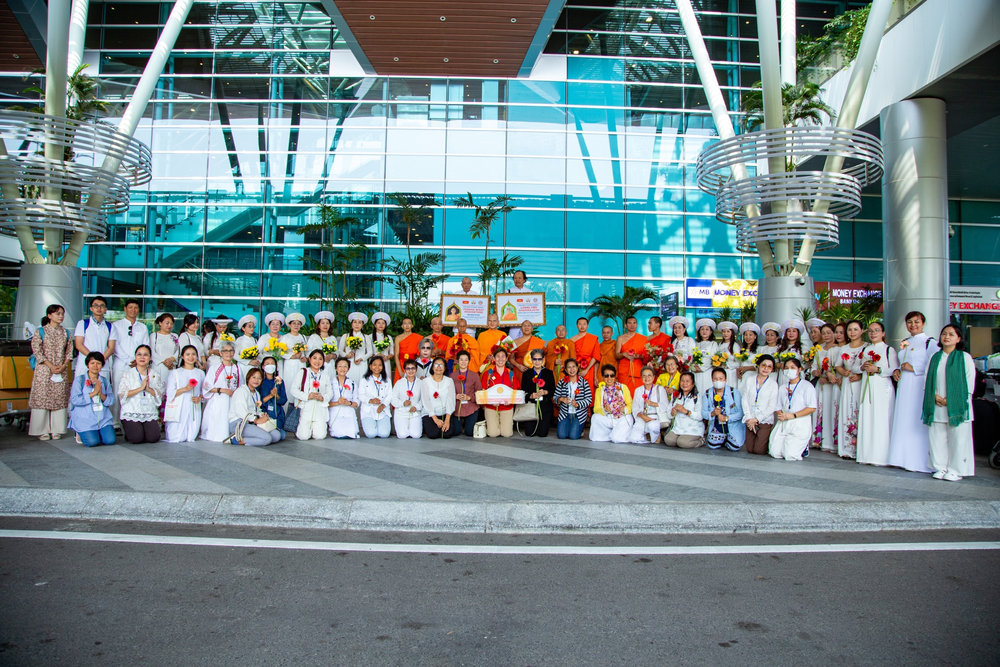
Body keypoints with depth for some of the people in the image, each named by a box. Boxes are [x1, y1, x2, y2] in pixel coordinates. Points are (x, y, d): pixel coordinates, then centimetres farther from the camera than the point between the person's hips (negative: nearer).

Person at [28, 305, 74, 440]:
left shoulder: (65, 333, 10)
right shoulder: (40, 332, 0)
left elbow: (69, 351, 9)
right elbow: (37, 351, -6)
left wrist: (63, 366, -7)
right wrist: (51, 366, -13)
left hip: (62, 371, 3)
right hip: (44, 370, -3)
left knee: (60, 398, 2)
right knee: (42, 398, -2)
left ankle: (57, 429, 9)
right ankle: (42, 430, 5)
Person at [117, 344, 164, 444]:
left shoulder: (155, 375, 11)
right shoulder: (128, 374, 3)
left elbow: (160, 394, 4)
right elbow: (122, 394, -9)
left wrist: (148, 389, -13)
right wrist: (140, 388, -16)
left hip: (150, 413, 2)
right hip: (131, 413, -2)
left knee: (154, 438, -18)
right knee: (137, 439, -19)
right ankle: (127, 431, 14)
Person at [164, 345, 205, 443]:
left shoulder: (200, 373, 14)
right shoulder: (176, 373, 4)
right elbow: (170, 393, -4)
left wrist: (200, 398, -7)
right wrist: (185, 389, -17)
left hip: (194, 409, 2)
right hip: (179, 409, -2)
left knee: (191, 438, -6)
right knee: (176, 438, -5)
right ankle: (167, 426, 24)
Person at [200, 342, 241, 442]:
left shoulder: (237, 369, 16)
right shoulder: (214, 368, 5)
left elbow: (241, 386, 15)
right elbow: (207, 387, -2)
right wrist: (222, 390, -13)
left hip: (233, 403, 3)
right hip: (217, 403, -3)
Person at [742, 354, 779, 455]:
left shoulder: (773, 384, -2)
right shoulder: (750, 381, 5)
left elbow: (772, 407, -6)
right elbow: (745, 400, 1)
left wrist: (756, 419, -11)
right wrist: (749, 419, -10)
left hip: (765, 420, -2)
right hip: (751, 420, 3)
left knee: (759, 450, -9)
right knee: (750, 449, 1)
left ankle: (770, 442, 21)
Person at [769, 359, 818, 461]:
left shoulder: (807, 386, -1)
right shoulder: (782, 388, 18)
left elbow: (812, 408, -8)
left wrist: (793, 415, -15)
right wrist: (780, 415, -7)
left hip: (800, 425, -5)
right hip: (783, 423, 5)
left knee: (790, 455, -15)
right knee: (774, 453, -7)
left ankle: (804, 448, 17)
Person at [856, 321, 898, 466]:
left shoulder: (889, 350, 3)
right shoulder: (865, 349, 18)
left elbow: (894, 370, -6)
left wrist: (877, 369, -15)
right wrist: (862, 367, -1)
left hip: (883, 387, -5)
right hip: (867, 387, 5)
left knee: (881, 421, -8)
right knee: (866, 420, 0)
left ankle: (880, 456, -5)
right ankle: (867, 454, 4)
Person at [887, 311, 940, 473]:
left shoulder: (930, 342, -5)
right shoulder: (905, 343, 18)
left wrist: (913, 368, -14)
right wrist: (897, 370, 8)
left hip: (920, 388, -7)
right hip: (904, 387, 7)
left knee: (918, 422, -7)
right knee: (903, 422, 6)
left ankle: (919, 461, -2)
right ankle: (904, 458, 12)